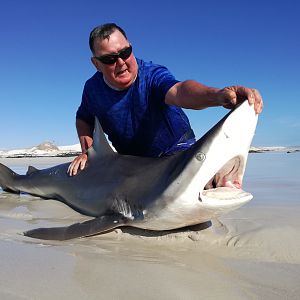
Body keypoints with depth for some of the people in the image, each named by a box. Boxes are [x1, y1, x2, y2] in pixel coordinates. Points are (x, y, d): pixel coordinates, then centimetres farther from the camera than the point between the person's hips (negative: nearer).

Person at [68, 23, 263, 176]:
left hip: (175, 152, -3)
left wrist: (218, 95, -72)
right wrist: (88, 150, -7)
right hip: (130, 162, 4)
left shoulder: (152, 75, -26)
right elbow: (84, 119, 11)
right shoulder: (93, 88, -10)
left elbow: (179, 91, -50)